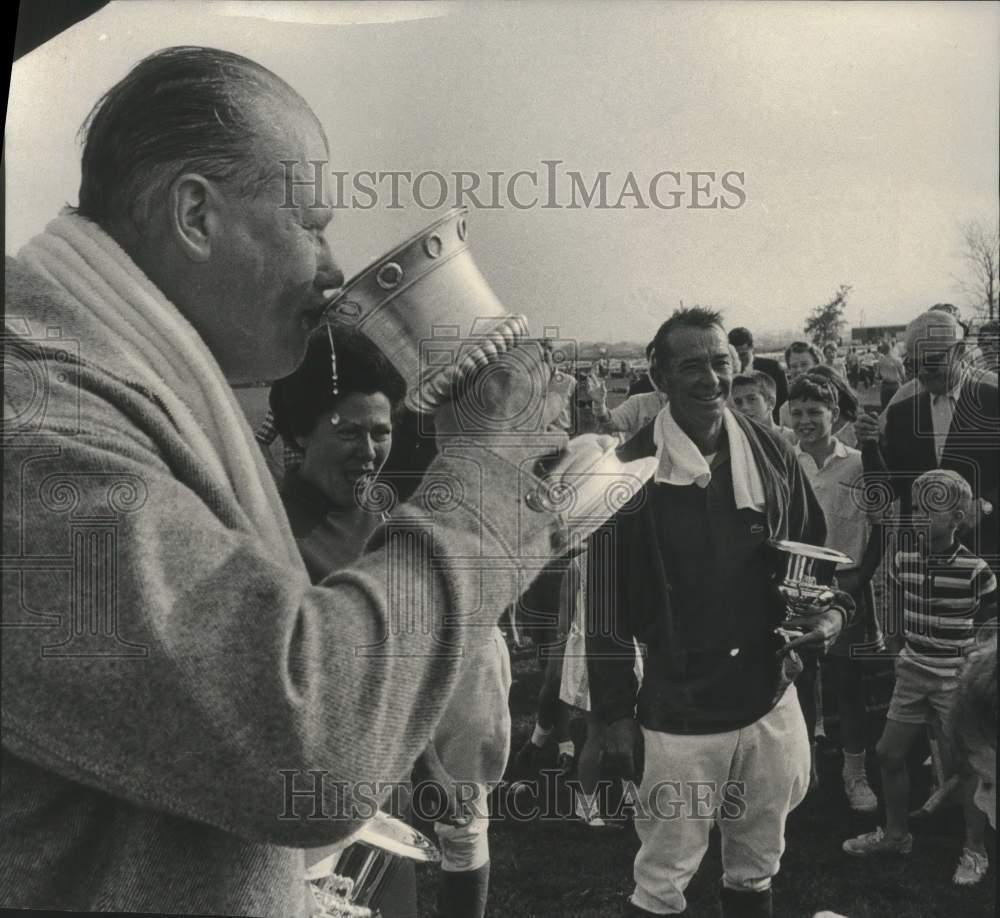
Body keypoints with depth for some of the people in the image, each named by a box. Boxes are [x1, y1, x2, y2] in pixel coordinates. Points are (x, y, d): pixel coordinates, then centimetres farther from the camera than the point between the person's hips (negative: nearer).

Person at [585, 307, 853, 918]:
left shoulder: (770, 454, 0)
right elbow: (608, 604, -9)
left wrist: (834, 609, -8)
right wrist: (616, 714, -7)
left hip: (771, 701, 4)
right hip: (678, 713, -4)